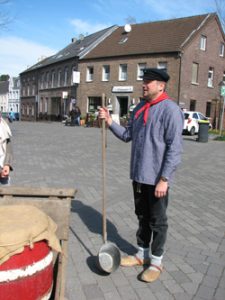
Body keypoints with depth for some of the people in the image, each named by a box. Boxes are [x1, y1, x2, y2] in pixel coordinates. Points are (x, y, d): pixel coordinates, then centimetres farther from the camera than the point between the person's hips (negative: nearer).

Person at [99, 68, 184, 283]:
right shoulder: (139, 108, 10)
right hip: (138, 175, 7)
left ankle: (156, 262, 26)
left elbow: (175, 148, -18)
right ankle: (142, 254, 37)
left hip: (157, 178, -7)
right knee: (142, 217, 19)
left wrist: (164, 179, -20)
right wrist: (109, 122, -1)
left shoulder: (170, 109, -15)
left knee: (157, 221, 9)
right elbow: (127, 135, 12)